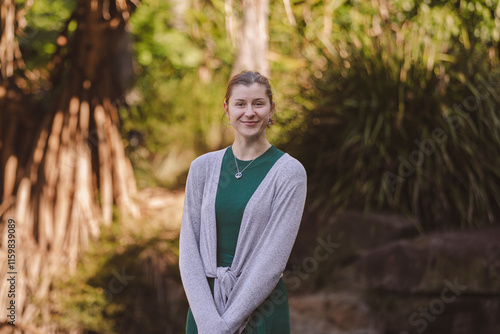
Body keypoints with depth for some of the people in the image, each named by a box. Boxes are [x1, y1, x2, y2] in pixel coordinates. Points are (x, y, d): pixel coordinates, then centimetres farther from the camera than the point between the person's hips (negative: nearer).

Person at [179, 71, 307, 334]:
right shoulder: (203, 167, 4)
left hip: (259, 308, -3)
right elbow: (189, 247, -1)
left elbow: (274, 258, -12)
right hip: (204, 305, 3)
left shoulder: (289, 172, -6)